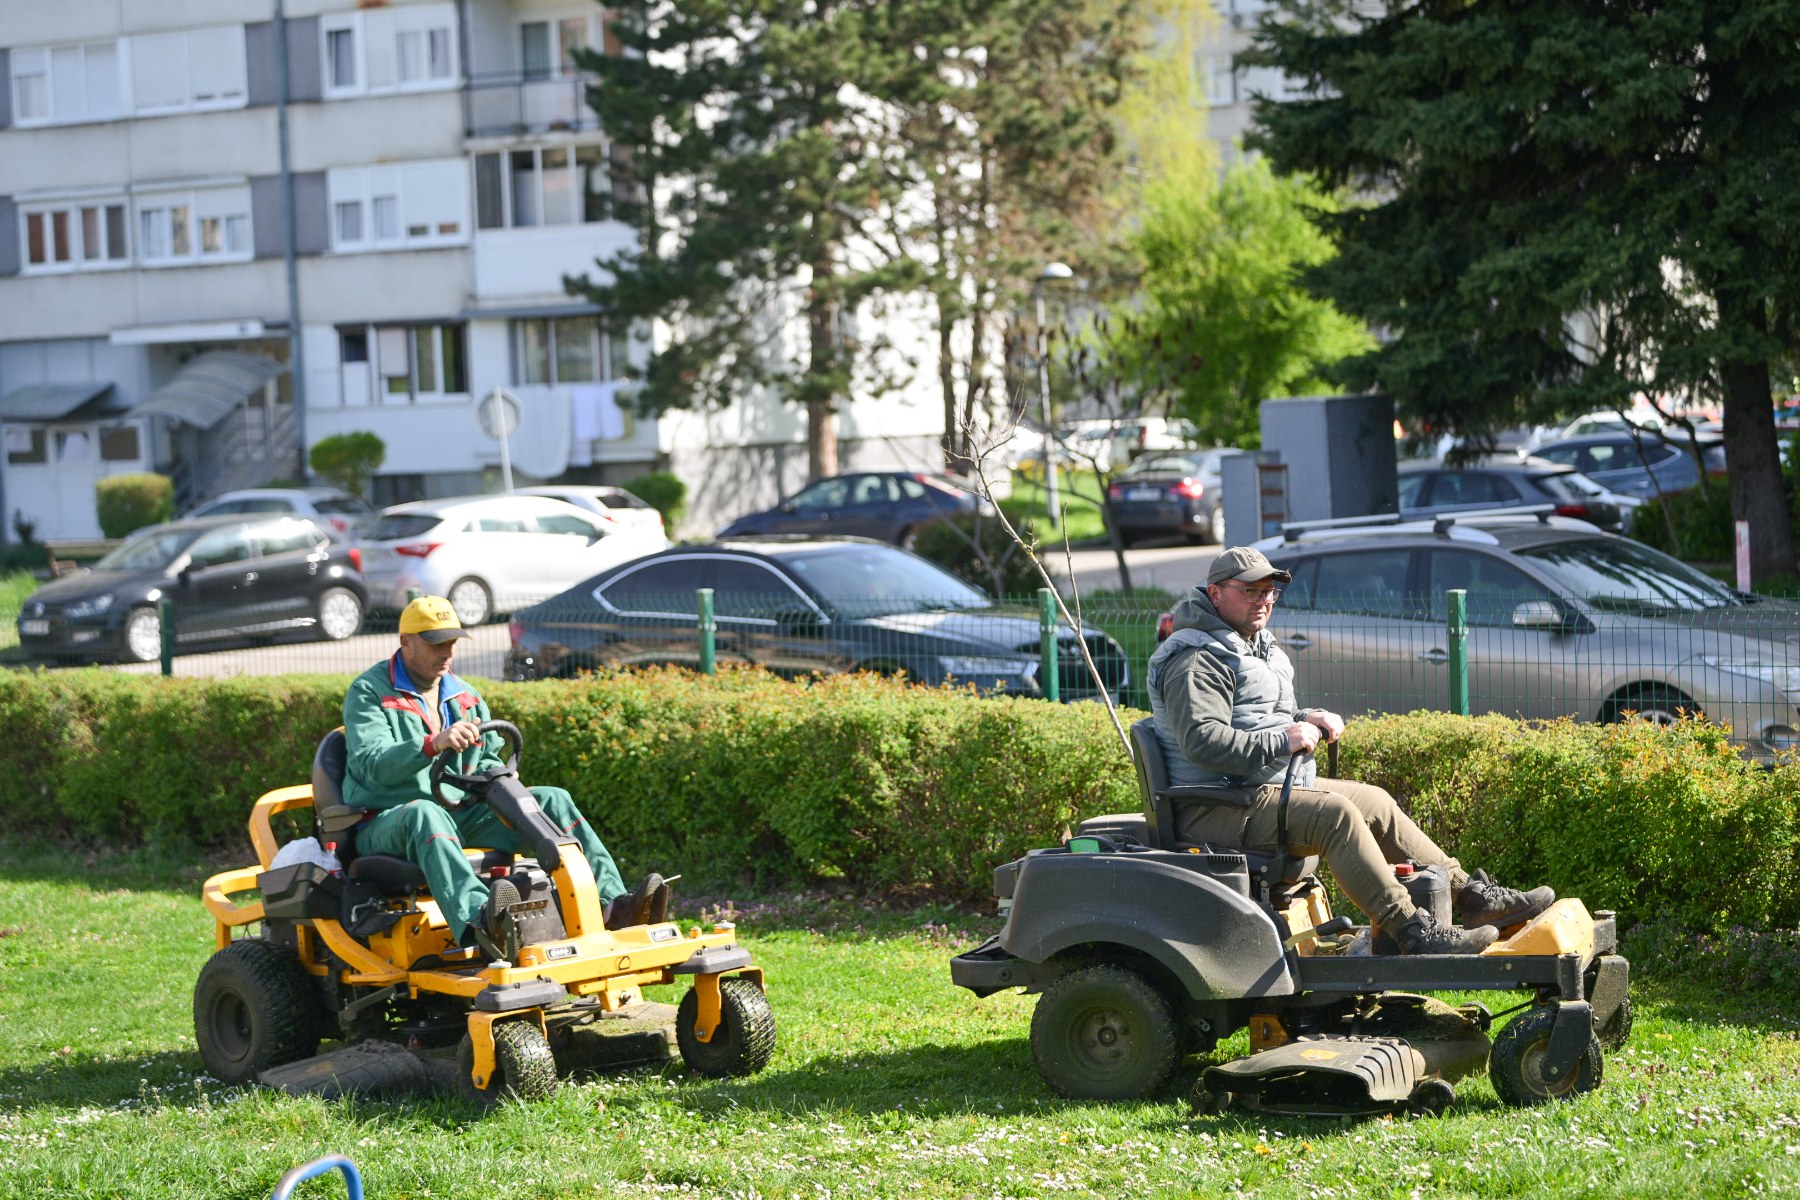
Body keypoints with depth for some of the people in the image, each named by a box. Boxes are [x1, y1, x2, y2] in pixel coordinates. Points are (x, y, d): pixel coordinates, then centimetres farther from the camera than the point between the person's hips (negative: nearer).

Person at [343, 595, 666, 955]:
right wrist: (434, 744, -36)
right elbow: (372, 764, -19)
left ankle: (612, 905, -25)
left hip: (461, 816, 7)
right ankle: (478, 921, -67)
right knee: (423, 813, -42)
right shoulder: (368, 693, -4)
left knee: (553, 801, -8)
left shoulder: (465, 697, 19)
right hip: (386, 826, -7)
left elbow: (487, 763, 23)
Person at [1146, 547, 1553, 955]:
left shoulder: (1256, 646, 20)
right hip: (1217, 810, -11)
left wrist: (1305, 721, 9)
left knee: (1374, 802, 10)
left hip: (1273, 787, 11)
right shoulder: (1196, 661, -15)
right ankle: (1413, 931, -30)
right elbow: (1201, 740, -28)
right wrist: (1281, 741, -27)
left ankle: (1471, 895, 14)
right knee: (1335, 814, -28)